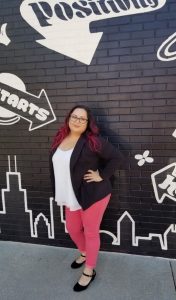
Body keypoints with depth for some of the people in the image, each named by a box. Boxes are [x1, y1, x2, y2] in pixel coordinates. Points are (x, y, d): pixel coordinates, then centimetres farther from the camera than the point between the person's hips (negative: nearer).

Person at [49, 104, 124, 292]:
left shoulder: (93, 141, -16)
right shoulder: (60, 139, 4)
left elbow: (117, 157, -16)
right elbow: (56, 165, 15)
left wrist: (102, 176, -17)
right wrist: (61, 195, 12)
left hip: (92, 194, -7)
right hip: (71, 197, 7)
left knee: (90, 232, 9)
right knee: (72, 229, 21)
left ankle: (89, 271, 30)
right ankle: (84, 254, 50)